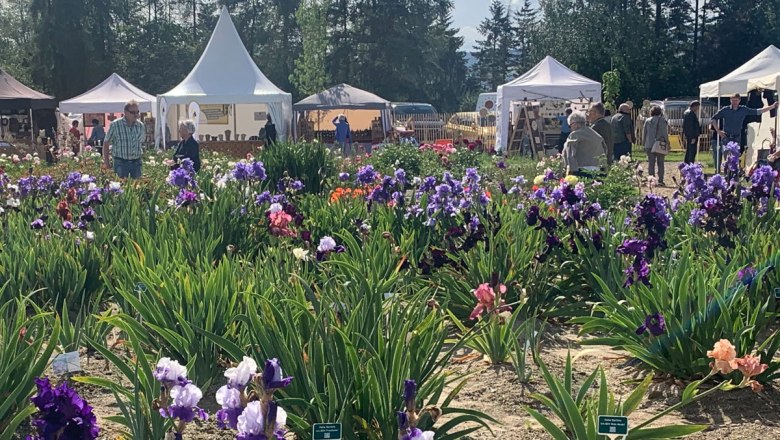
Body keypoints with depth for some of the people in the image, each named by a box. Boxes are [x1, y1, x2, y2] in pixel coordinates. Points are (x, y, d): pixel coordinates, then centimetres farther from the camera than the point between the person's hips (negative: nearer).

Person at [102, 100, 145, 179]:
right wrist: (106, 161, -1)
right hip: (121, 162, -4)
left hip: (136, 162, 4)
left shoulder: (140, 125, 6)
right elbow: (106, 144, 0)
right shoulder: (115, 125, -5)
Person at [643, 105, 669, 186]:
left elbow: (644, 133, 7)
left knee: (651, 163, 4)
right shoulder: (663, 120, -3)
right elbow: (665, 133, -3)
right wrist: (667, 143, 4)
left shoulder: (647, 121, 4)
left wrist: (644, 144, 12)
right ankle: (660, 181, 3)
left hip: (649, 145, 1)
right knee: (660, 163, 6)